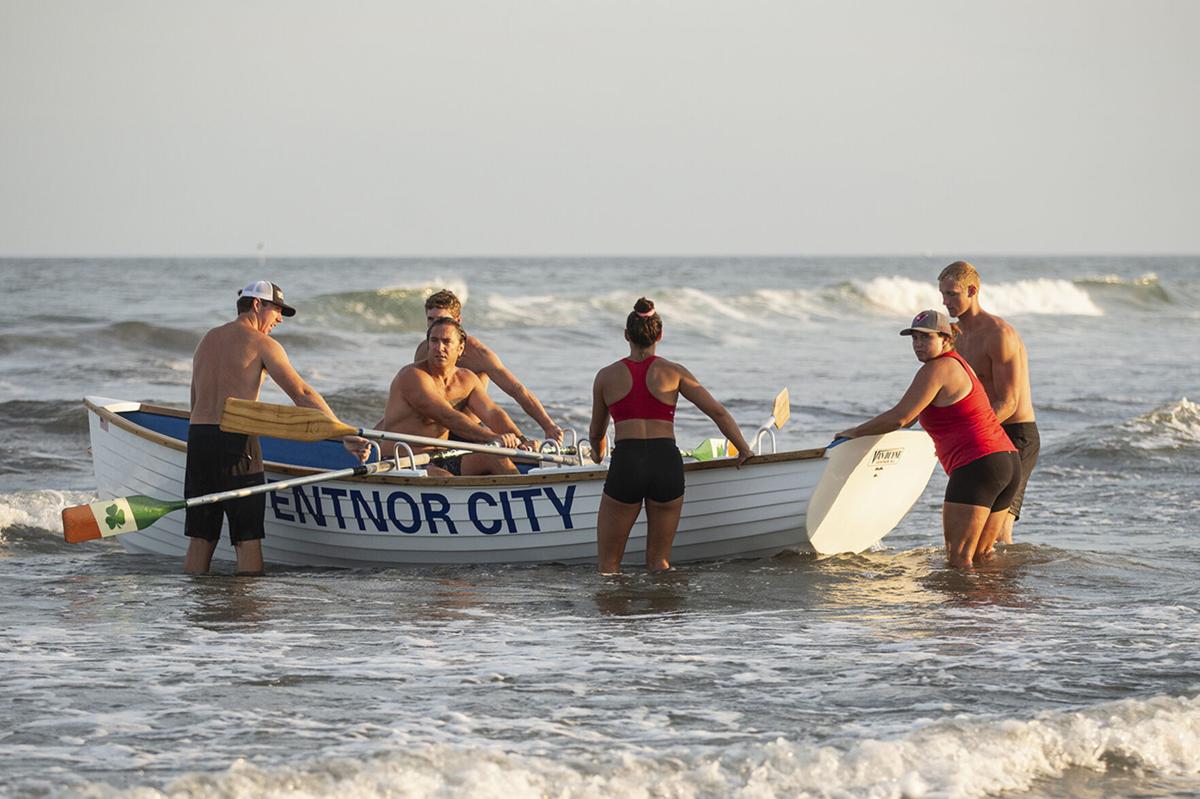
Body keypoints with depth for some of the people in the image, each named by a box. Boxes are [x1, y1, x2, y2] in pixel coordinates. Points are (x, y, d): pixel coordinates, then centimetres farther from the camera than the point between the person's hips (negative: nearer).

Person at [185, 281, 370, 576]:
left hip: (197, 434, 7)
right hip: (235, 440, -6)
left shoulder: (207, 340, 18)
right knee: (248, 539, -1)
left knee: (201, 538, 9)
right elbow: (301, 393, -11)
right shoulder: (261, 343, -3)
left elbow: (196, 402, 17)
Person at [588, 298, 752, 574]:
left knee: (608, 568, 6)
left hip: (625, 462, -1)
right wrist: (744, 450, 18)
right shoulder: (674, 372, 9)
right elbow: (718, 413, 6)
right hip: (667, 463, 1)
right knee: (659, 564, 13)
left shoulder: (607, 376, 12)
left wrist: (598, 455, 46)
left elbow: (596, 434, 24)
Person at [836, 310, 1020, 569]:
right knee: (980, 557, 15)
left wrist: (856, 432, 0)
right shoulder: (956, 363, 22)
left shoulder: (936, 369, -9)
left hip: (977, 467, -10)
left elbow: (900, 418, -12)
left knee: (958, 559, -11)